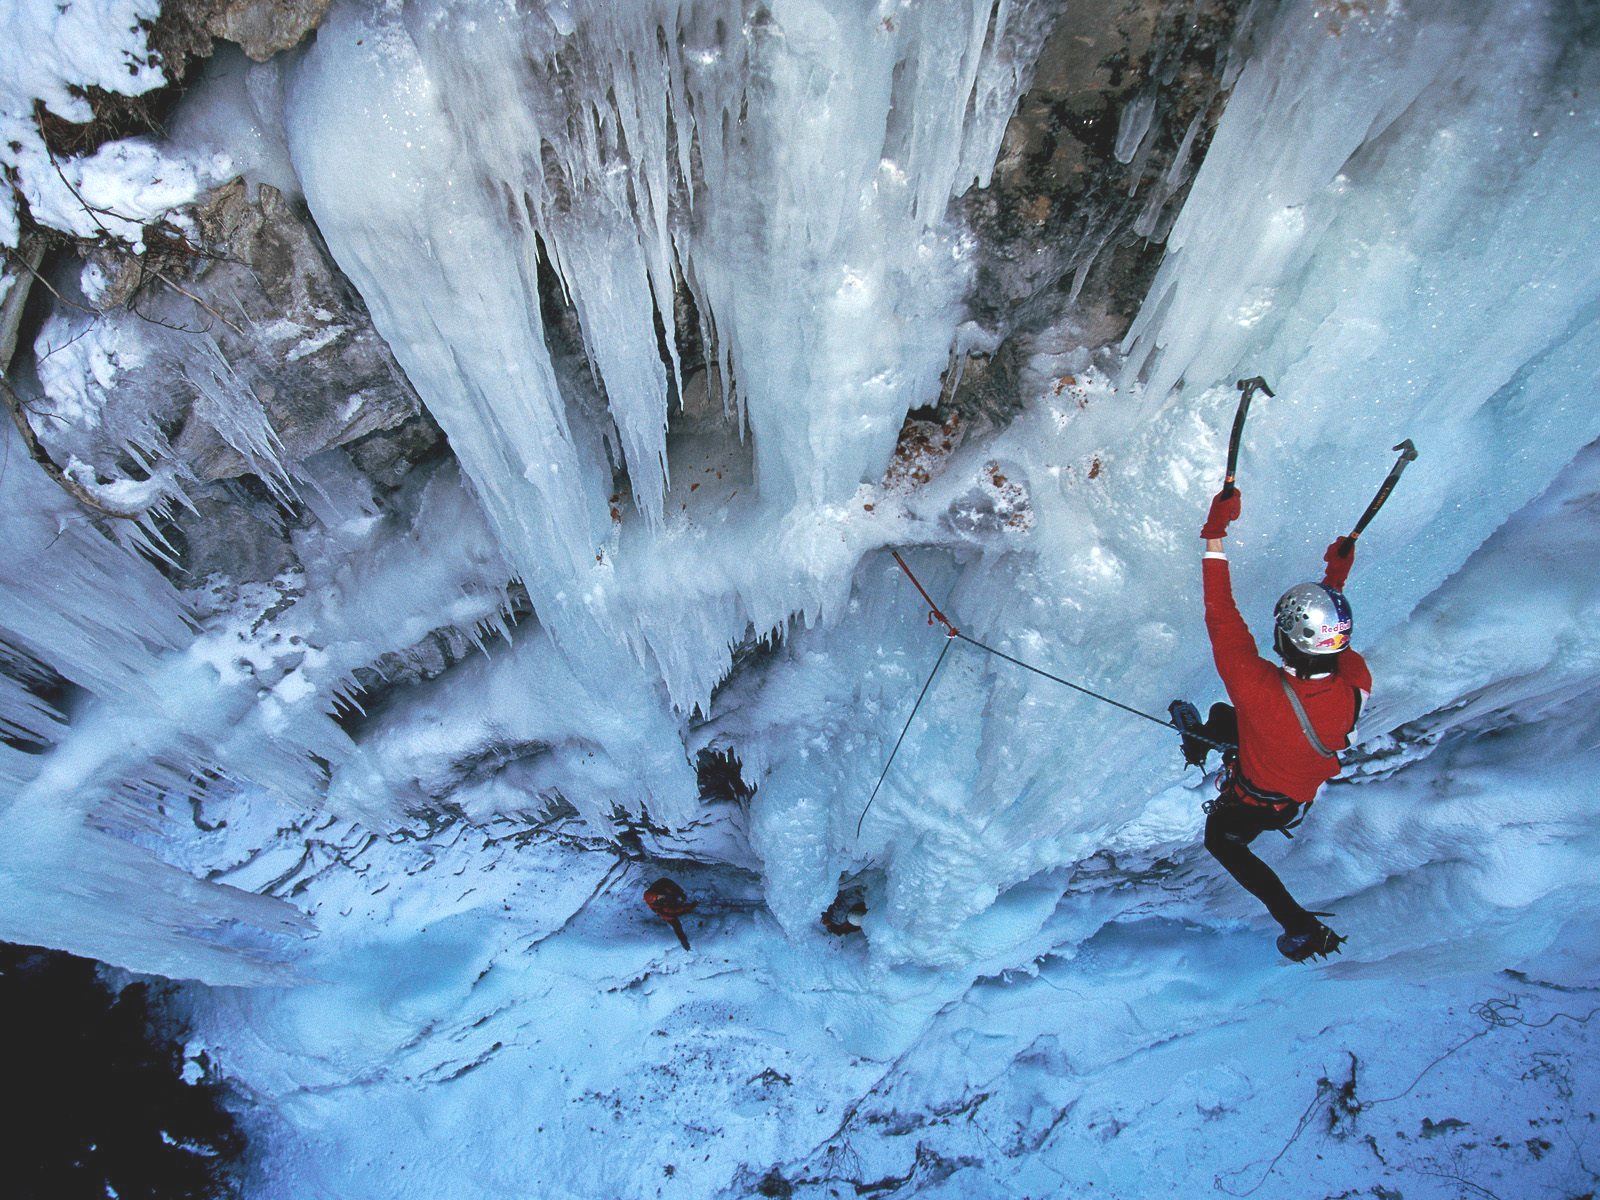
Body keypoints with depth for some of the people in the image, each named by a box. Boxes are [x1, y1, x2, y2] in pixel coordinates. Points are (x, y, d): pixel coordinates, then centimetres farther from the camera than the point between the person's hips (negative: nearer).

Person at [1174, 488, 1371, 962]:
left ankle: (1302, 928, 28)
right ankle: (1199, 741, 62)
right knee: (1221, 714, 29)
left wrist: (1215, 537, -39)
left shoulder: (1262, 690, -49)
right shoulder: (1356, 683, -33)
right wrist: (1335, 582, -2)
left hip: (1255, 804, -6)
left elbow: (1222, 621, -42)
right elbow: (1332, 634, -8)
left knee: (1222, 842, 28)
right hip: (1308, 791, 6)